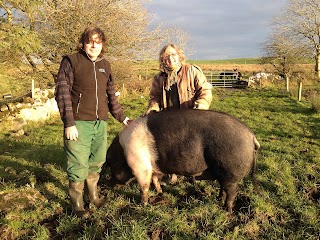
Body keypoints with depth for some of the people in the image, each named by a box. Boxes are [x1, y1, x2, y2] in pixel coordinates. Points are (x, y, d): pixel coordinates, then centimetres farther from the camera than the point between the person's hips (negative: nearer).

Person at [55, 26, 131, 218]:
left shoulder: (105, 65, 13)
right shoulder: (71, 61, -2)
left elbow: (111, 96, 18)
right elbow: (62, 93, -7)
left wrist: (123, 118, 15)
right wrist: (69, 123, -13)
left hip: (101, 123, 5)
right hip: (79, 123, -5)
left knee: (96, 163, 14)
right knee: (78, 165, -1)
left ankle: (94, 196, 33)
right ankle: (77, 204, 17)